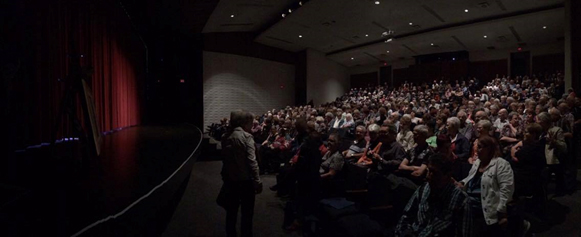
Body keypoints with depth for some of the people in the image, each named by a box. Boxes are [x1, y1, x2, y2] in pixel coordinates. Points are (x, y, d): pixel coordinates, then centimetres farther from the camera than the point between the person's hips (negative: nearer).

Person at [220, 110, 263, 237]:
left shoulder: (226, 137, 2)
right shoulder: (246, 137, -15)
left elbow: (225, 159, 7)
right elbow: (252, 161, -20)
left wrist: (225, 177, 16)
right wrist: (257, 181, -16)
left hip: (230, 180, 5)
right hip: (245, 180, -5)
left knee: (231, 212, 19)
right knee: (247, 213, 10)